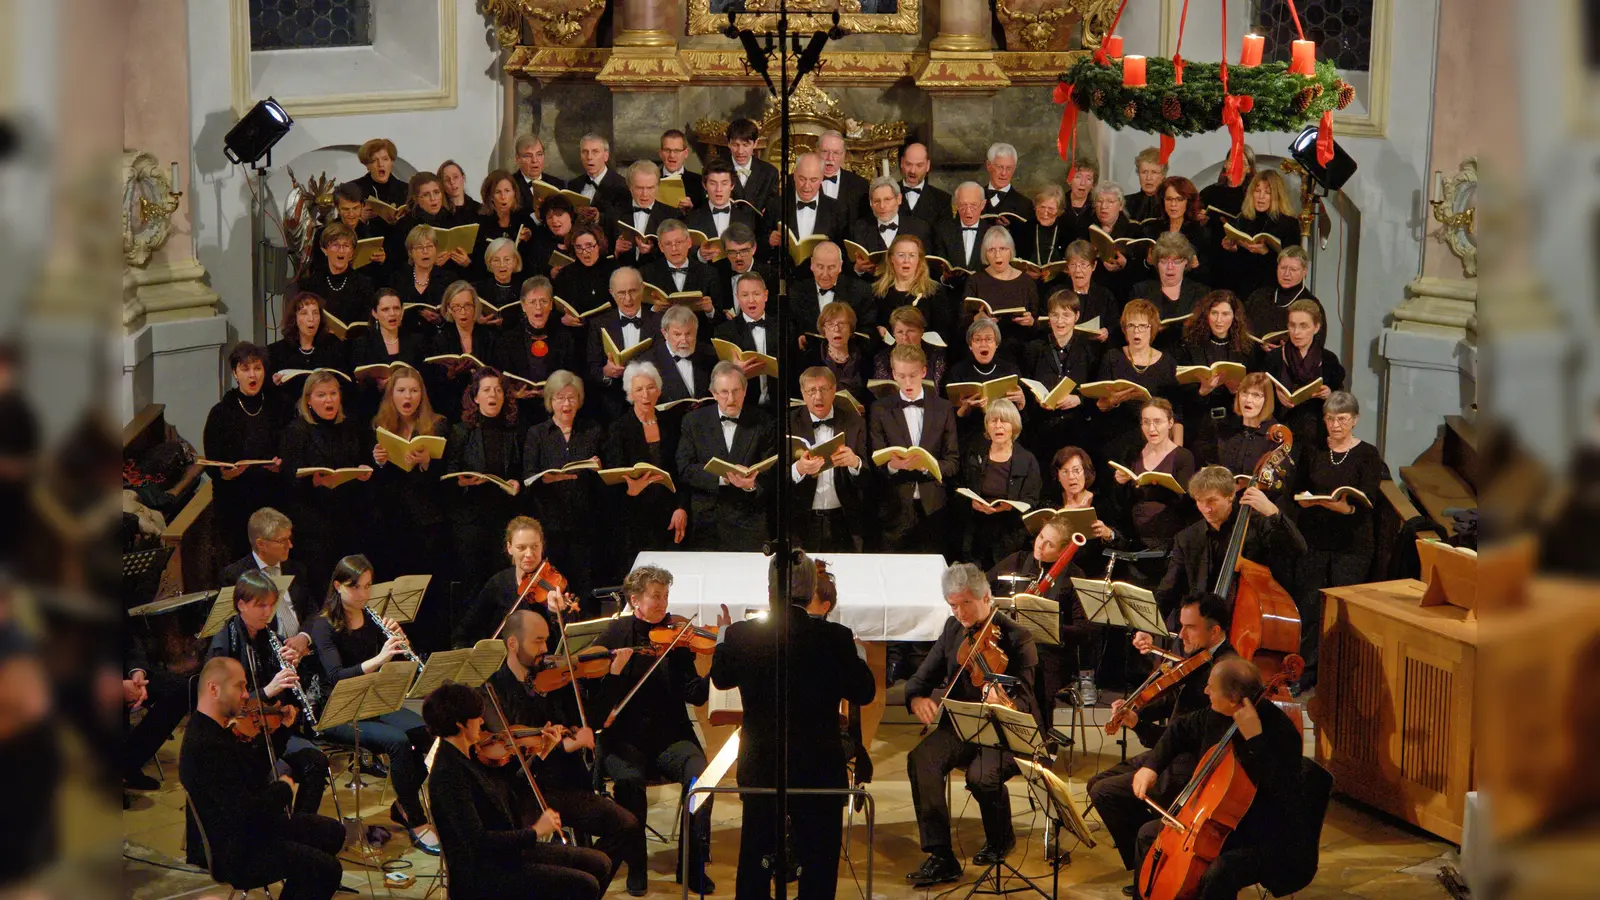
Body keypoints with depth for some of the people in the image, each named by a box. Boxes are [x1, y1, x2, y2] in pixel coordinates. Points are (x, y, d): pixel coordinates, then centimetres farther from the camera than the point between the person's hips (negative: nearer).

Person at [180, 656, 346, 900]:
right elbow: (248, 811, -31)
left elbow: (258, 769, 16)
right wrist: (284, 788, -14)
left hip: (249, 828, 11)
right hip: (233, 852, -11)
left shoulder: (215, 729, 4)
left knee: (333, 832, 20)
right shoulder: (206, 747, -29)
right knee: (326, 868, -21)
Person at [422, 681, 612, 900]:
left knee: (599, 864, 8)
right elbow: (477, 840, -28)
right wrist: (535, 831, -23)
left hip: (509, 848, 10)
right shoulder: (448, 774, -23)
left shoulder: (469, 756, 6)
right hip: (481, 874, -10)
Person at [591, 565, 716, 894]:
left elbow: (695, 695, -2)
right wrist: (615, 670, -21)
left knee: (700, 775, -27)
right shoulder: (615, 635, 2)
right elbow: (599, 702, -4)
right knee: (629, 780, -33)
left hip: (671, 736, 2)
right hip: (625, 739, -2)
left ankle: (693, 866, -11)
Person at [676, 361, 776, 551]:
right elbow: (684, 469, -3)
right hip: (705, 521, 1)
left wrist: (752, 485, -21)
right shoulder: (694, 421, 5)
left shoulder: (762, 422, 3)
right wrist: (721, 478, -18)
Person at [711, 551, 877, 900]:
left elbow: (721, 678, 12)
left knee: (755, 870, 17)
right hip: (819, 770, -2)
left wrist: (723, 637, 29)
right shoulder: (835, 637, -15)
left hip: (760, 768, 2)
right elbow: (864, 693, -3)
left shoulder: (741, 635, -9)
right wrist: (857, 654, 14)